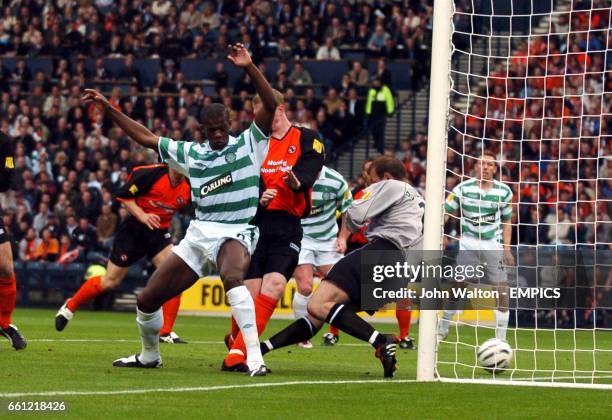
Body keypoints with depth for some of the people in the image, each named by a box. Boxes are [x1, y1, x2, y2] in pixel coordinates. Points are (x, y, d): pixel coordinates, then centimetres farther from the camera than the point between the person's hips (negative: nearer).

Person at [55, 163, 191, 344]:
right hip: (133, 229, -4)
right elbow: (123, 195, -11)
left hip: (158, 233, 4)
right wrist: (142, 215, -22)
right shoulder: (151, 174, -19)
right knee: (110, 281, 3)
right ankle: (69, 307, 26)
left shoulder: (188, 188, -6)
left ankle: (166, 332, -9)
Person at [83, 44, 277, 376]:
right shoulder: (191, 153, 12)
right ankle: (149, 355, 33)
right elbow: (146, 138, 19)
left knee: (232, 278, -39)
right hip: (199, 234, 5)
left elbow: (270, 105, -12)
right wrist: (108, 108, 16)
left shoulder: (249, 144, 1)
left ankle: (254, 357, -41)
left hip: (235, 234, -5)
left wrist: (249, 68, -23)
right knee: (147, 300, 5)